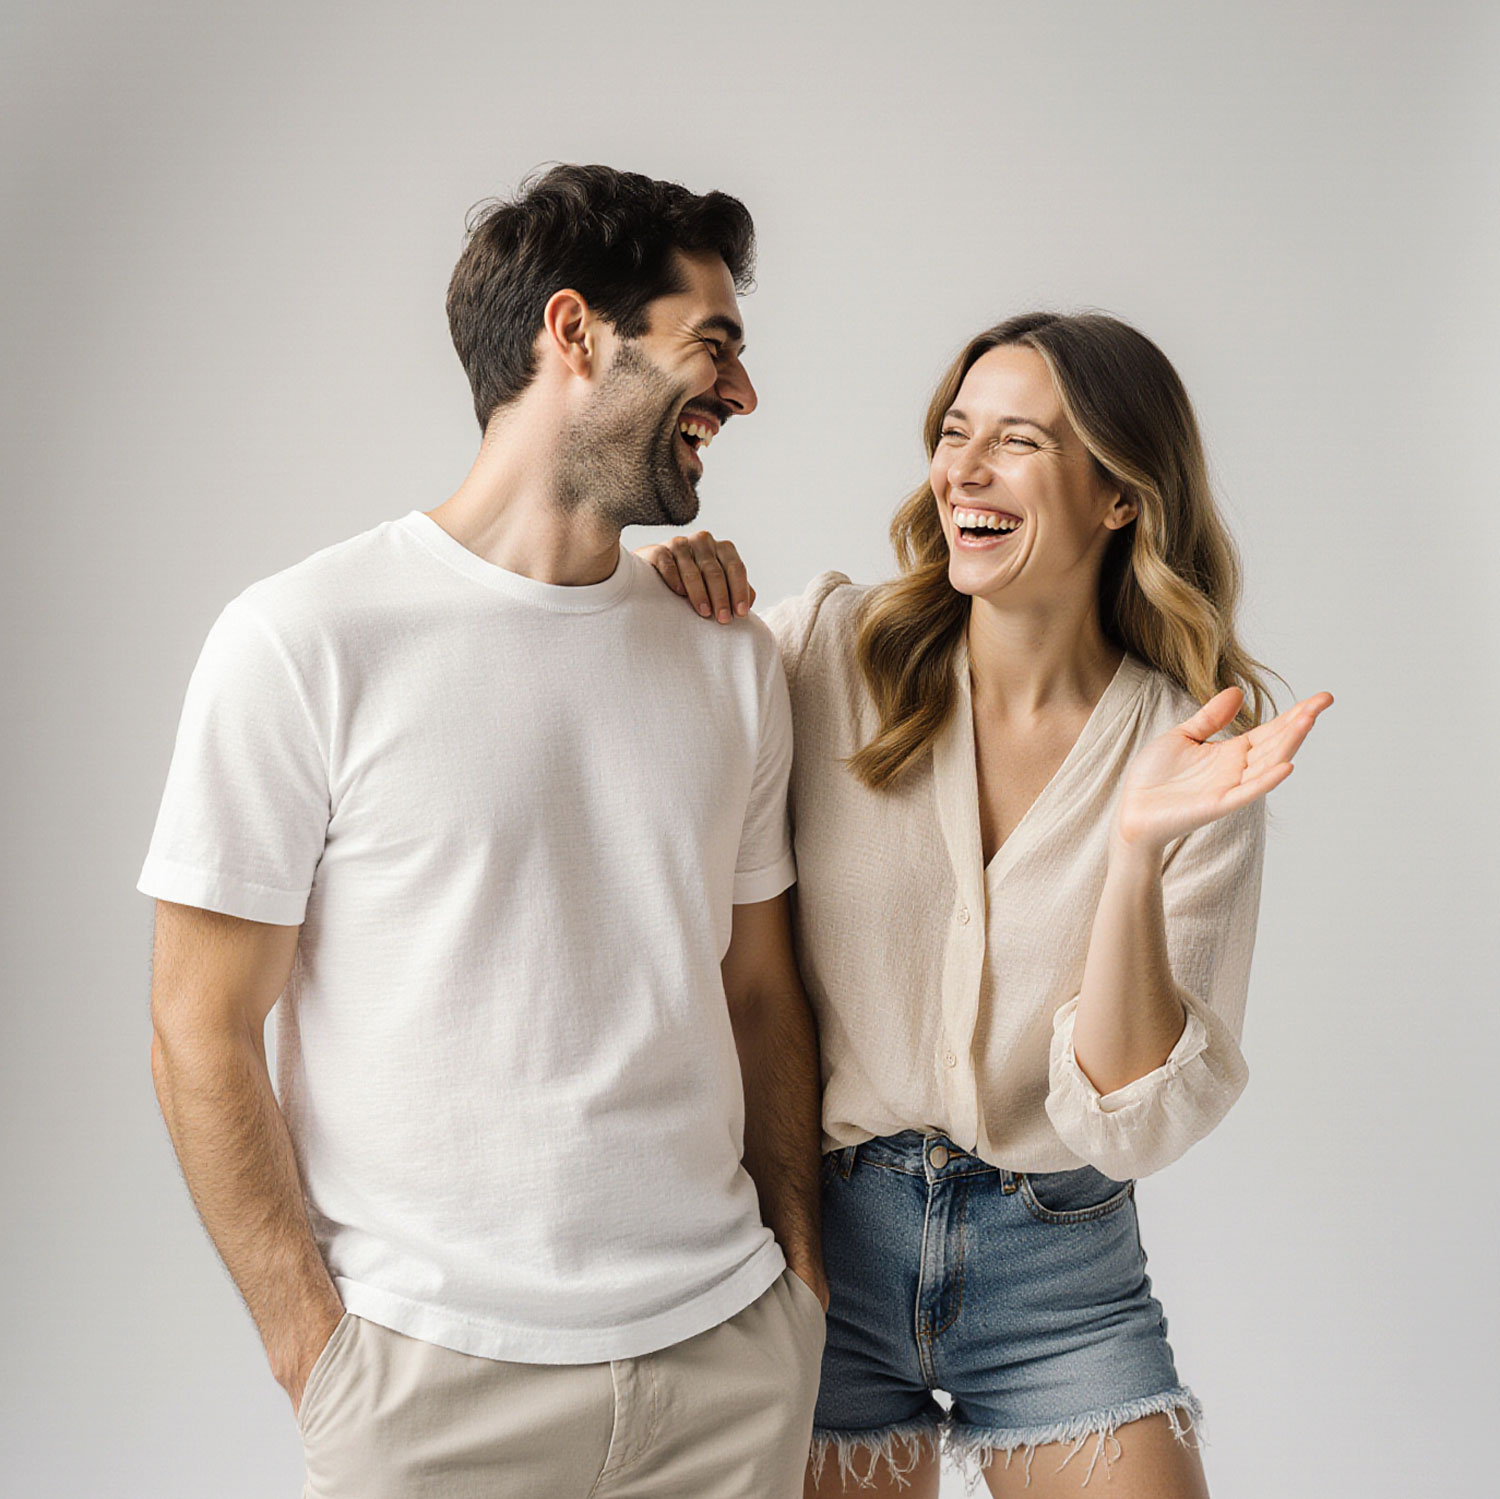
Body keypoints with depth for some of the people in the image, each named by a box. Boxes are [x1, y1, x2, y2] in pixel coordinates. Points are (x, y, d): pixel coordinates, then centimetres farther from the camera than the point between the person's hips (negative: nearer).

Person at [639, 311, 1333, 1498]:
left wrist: (1139, 848, -24)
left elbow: (1133, 1121, -12)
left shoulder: (1198, 755, -7)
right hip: (829, 1238, 0)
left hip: (1062, 1276, 0)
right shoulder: (834, 647, -7)